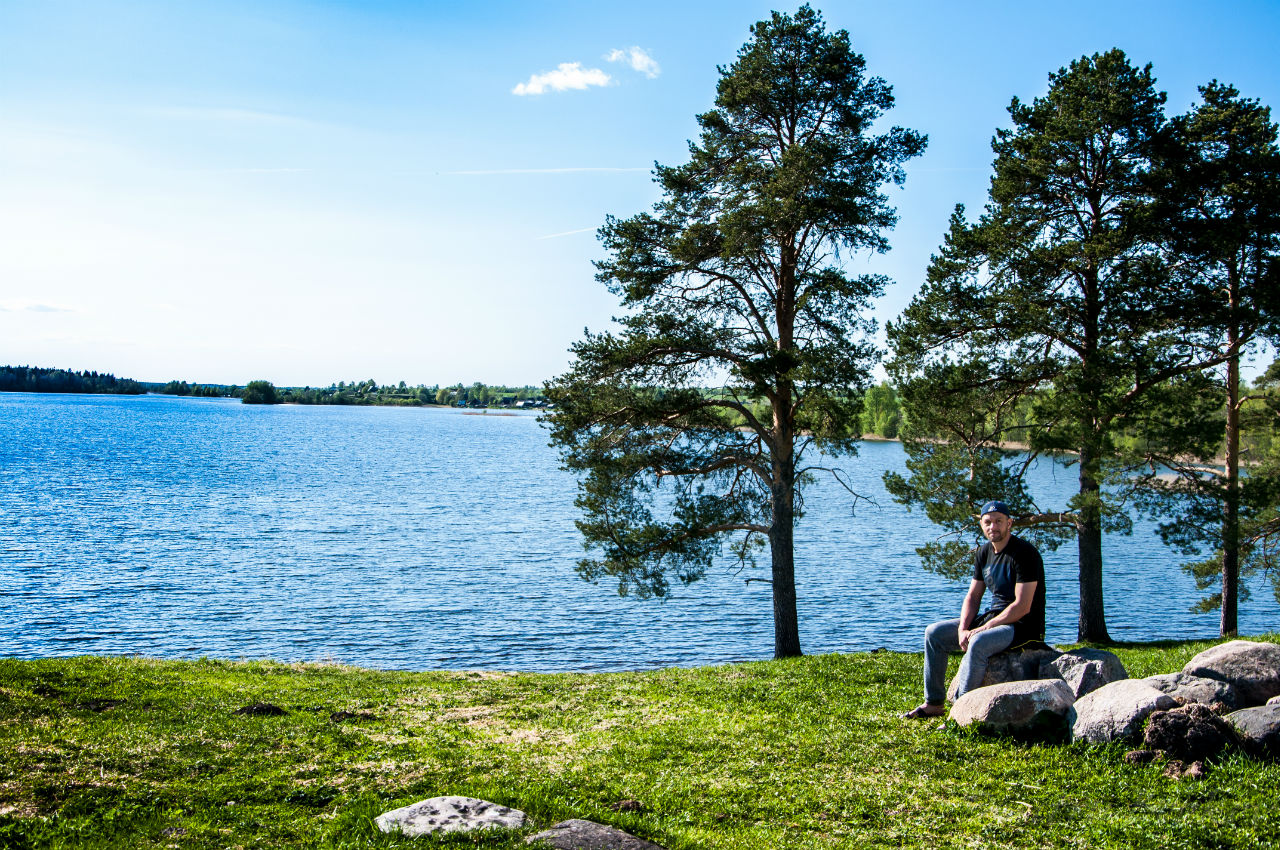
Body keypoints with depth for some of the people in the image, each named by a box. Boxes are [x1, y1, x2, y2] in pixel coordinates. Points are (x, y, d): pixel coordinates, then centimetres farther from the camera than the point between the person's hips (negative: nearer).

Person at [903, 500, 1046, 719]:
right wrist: (963, 628, -8)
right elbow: (973, 596, 11)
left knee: (978, 643, -36)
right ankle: (934, 704, 5)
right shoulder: (984, 553, 8)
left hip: (1024, 625, -9)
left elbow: (1022, 606, -22)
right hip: (994, 617, 9)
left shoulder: (1024, 554, -17)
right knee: (935, 633, 2)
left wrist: (982, 628, -22)